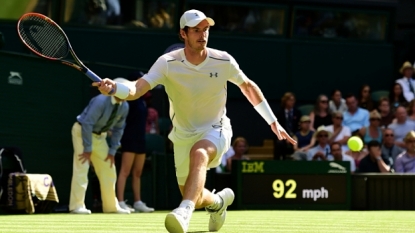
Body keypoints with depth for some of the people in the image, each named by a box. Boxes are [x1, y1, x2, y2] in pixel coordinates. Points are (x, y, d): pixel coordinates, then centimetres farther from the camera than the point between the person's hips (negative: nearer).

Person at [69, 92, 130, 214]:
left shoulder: (124, 107, -6)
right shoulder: (101, 101, -28)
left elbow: (118, 129, 5)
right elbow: (87, 124, -27)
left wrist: (112, 151, 1)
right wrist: (88, 149, -26)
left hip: (99, 136, 7)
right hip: (82, 131, -7)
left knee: (108, 169, 7)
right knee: (82, 168, -15)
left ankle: (111, 206, 17)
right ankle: (77, 206, -16)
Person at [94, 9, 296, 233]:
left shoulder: (223, 61, -12)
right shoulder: (167, 63, -18)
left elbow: (248, 86, 6)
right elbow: (137, 89, -30)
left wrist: (273, 121, 10)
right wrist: (114, 88, -54)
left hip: (215, 130, -2)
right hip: (183, 135, 2)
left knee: (199, 154, -38)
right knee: (194, 199, 9)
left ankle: (184, 212, -54)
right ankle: (219, 201, 45)